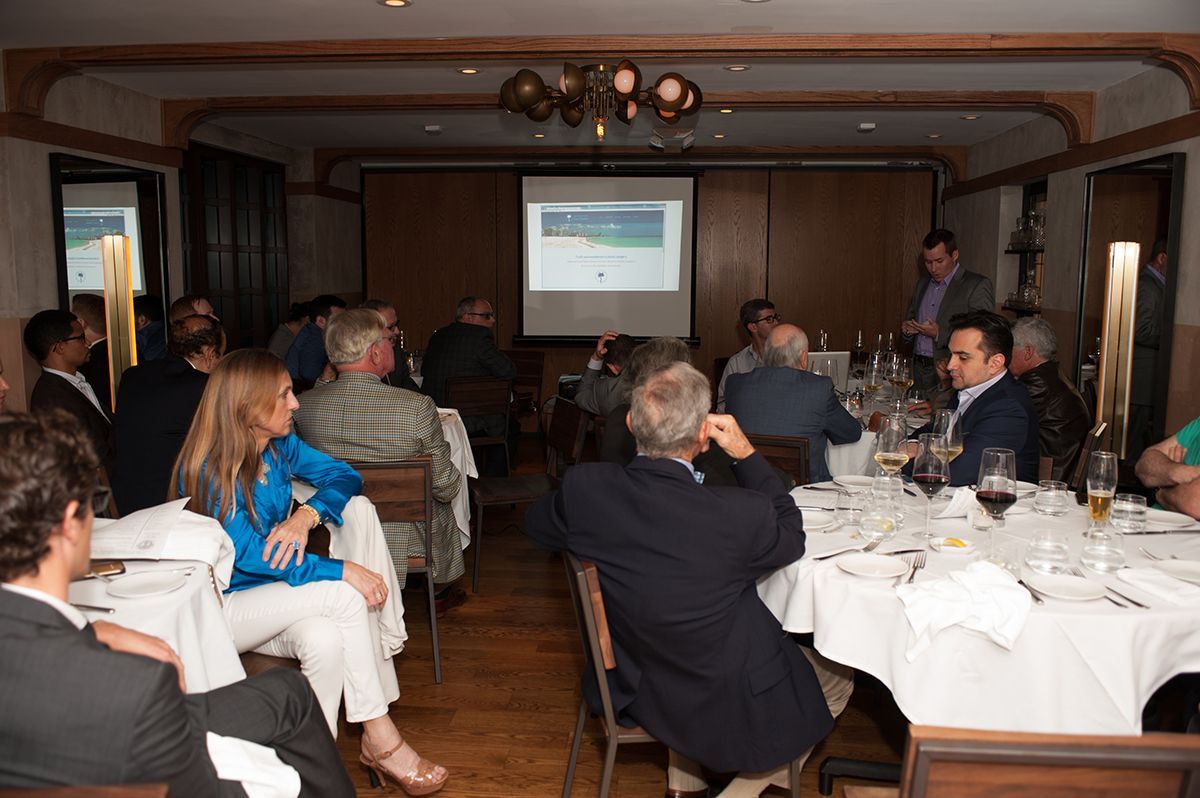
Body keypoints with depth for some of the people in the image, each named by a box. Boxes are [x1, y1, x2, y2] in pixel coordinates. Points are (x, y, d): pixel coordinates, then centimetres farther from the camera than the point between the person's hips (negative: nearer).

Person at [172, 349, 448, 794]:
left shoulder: (279, 445, 1)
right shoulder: (207, 471, -19)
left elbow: (343, 475, 2)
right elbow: (248, 553, -26)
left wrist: (308, 514, -21)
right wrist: (341, 570, -32)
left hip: (274, 592, 6)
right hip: (224, 604, -6)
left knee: (326, 638, -27)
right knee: (344, 595, -27)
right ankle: (380, 740, -18)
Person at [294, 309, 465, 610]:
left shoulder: (303, 405, -14)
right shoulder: (417, 407, -26)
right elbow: (446, 487, -16)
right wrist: (455, 478, 8)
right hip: (405, 539, -4)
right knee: (443, 504, 31)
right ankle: (441, 588, 50)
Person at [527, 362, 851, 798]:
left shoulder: (584, 487, -21)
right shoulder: (740, 514, -32)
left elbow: (536, 522, 3)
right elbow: (792, 537, -7)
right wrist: (746, 454, -11)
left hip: (633, 692, 4)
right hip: (730, 710, -4)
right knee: (837, 676, 23)